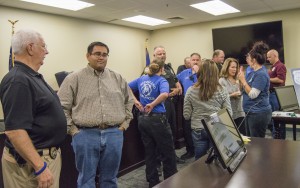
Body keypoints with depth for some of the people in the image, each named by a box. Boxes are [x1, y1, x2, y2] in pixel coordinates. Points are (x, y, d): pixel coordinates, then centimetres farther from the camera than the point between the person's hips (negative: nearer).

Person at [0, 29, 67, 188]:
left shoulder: (32, 76, 9)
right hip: (31, 161, -10)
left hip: (47, 155, 10)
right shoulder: (18, 80, -22)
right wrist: (40, 167, -27)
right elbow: (14, 130, -27)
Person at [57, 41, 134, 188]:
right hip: (85, 135, -3)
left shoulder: (118, 78, 9)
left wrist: (125, 122, 11)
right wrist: (72, 129, -5)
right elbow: (62, 106, -2)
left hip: (114, 134, 3)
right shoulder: (74, 79, -1)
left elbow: (129, 101, 19)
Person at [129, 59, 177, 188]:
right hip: (157, 119, -6)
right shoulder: (161, 81, -8)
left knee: (149, 152, 15)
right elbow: (164, 94, -28)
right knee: (168, 152, 9)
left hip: (143, 119, 6)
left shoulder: (141, 79, 9)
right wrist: (152, 104, -18)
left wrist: (136, 101, 6)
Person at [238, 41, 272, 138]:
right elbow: (248, 90, 14)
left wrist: (243, 80, -16)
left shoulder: (261, 74, -18)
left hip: (259, 113, -10)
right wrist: (242, 78, 6)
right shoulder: (254, 72, 11)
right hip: (251, 112, 10)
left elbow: (253, 94, -22)